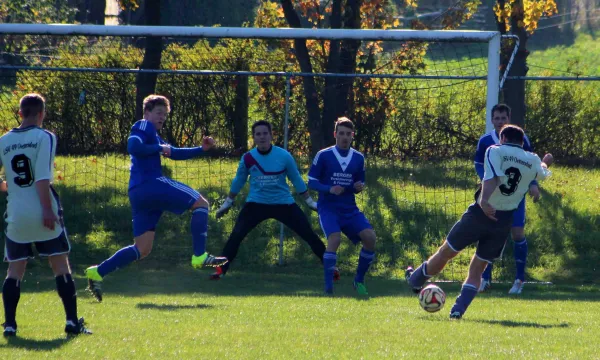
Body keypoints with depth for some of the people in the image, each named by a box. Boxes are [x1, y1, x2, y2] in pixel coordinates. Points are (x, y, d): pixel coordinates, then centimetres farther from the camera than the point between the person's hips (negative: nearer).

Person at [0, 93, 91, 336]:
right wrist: (48, 208, -15)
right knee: (61, 265, 5)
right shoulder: (44, 137, -6)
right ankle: (72, 322, 2)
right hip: (41, 214, -3)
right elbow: (42, 178, -15)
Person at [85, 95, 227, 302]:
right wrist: (160, 148, -12)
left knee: (142, 249, 8)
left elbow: (173, 153, 33)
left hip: (137, 193, 10)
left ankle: (97, 273, 1)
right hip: (151, 184, -10)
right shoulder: (144, 126, 0)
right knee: (200, 203, -4)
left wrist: (201, 149, 22)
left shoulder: (154, 136, 31)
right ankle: (199, 256, -14)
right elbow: (133, 146, -18)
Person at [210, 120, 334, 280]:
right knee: (236, 236, -16)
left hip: (283, 204, 0)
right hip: (256, 205, 0)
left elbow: (297, 180, 3)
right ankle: (221, 269, -6)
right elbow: (238, 182, 10)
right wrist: (228, 203, 16)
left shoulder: (284, 156, -10)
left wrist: (310, 201, 6)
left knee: (309, 234, -4)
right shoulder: (248, 158, -7)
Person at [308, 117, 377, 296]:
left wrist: (359, 187, -7)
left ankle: (359, 281, 4)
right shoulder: (323, 155, -4)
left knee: (370, 237, -16)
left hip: (350, 209, 4)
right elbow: (311, 182, -2)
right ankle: (328, 286, -20)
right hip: (328, 207, -4)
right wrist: (329, 189, -19)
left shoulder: (358, 158, 8)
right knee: (334, 238, -29)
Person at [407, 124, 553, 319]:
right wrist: (544, 162, 57)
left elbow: (492, 177, -22)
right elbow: (543, 173, 34)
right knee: (477, 270, 11)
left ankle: (415, 280, 34)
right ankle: (458, 309, -4)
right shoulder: (532, 161, 10)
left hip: (481, 213, -3)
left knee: (446, 252, 16)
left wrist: (484, 200, -35)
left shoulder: (495, 151, -4)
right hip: (505, 221, 3)